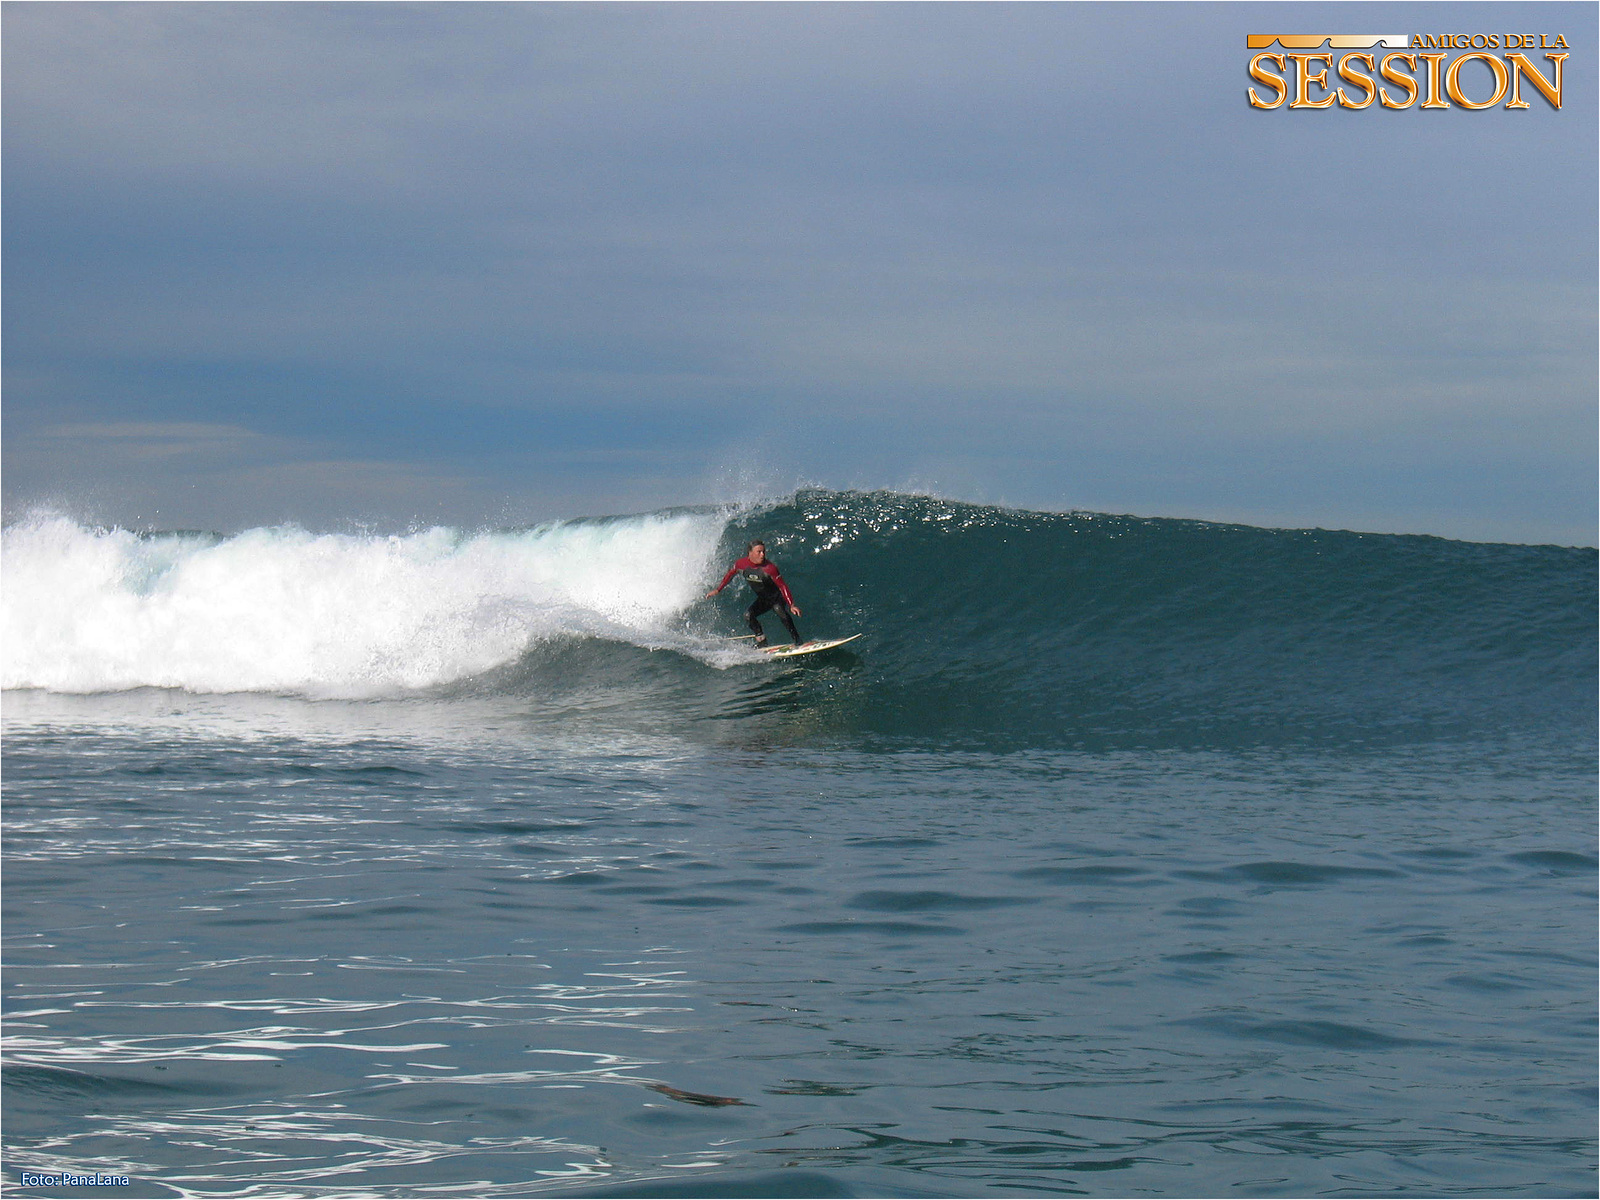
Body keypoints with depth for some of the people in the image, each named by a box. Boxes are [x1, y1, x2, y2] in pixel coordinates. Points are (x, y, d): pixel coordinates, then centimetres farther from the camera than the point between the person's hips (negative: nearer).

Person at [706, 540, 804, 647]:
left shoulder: (769, 568, -29)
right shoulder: (742, 564, -15)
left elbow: (782, 586, -28)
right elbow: (729, 575, 6)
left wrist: (791, 605, -36)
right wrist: (717, 590, 11)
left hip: (776, 597, -5)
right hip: (762, 600, 5)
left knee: (779, 610, -33)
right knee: (748, 615, -17)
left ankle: (797, 640, -28)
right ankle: (762, 640, -4)